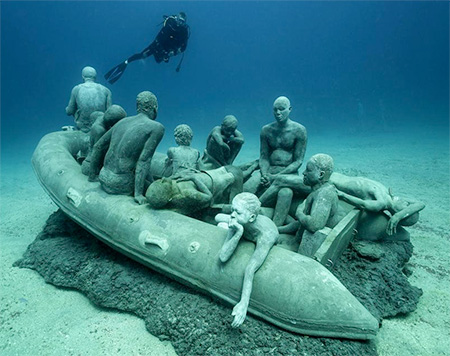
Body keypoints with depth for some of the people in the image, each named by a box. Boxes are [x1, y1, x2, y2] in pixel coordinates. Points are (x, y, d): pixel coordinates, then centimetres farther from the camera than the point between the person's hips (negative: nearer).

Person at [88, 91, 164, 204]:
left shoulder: (123, 121, 12)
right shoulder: (157, 128, -8)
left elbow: (98, 147, 15)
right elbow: (144, 160, -17)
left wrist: (92, 176, 24)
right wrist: (138, 194, -17)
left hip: (104, 178, 7)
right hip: (121, 185, -7)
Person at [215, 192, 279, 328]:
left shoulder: (266, 234, -47)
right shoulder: (239, 222, -35)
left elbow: (250, 271, -49)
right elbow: (223, 257, -39)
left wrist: (243, 304, -54)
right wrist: (238, 233, -51)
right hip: (247, 245, 3)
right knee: (221, 225, -1)